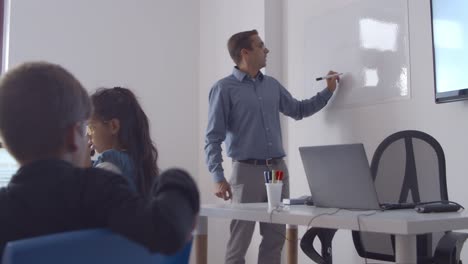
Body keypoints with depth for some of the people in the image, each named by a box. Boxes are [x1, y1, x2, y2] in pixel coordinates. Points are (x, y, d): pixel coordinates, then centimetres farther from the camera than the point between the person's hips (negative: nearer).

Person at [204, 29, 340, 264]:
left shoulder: (272, 85, 14)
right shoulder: (224, 88, -4)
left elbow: (298, 110, 28)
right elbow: (213, 138, -8)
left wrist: (328, 91, 20)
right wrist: (218, 178, -17)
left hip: (278, 168, 6)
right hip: (247, 171, -6)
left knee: (275, 238, 9)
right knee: (239, 241, -2)